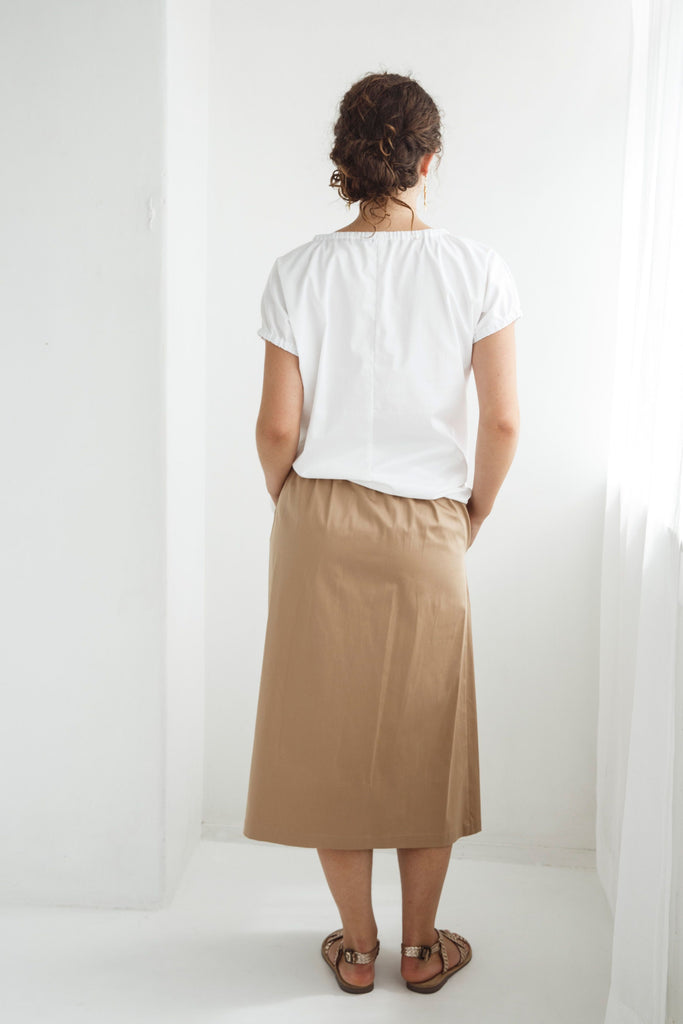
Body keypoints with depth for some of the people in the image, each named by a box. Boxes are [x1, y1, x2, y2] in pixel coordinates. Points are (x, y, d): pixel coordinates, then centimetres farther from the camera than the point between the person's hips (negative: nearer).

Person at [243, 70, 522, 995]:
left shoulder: (300, 271, -6)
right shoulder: (477, 268, -7)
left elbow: (279, 426, -7)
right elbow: (503, 421, -8)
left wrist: (288, 503, 12)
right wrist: (476, 512, 8)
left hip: (320, 527, 1)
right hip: (426, 533, 0)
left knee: (331, 731, 13)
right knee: (425, 737, 14)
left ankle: (357, 947, 26)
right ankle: (422, 947, 28)